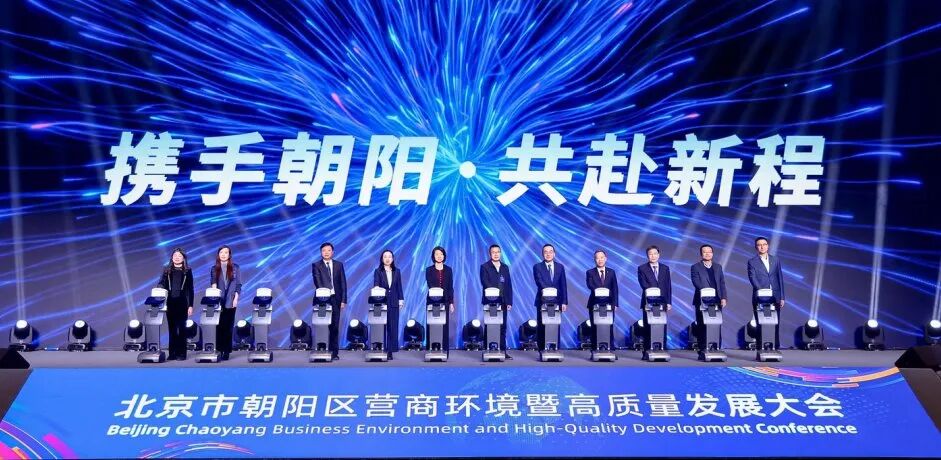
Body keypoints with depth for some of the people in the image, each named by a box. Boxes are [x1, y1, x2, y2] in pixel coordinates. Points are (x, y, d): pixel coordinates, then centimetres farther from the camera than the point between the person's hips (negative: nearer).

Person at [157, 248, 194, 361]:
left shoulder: (187, 271, 4)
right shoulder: (167, 270, 9)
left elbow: (190, 289, 3)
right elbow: (162, 285, 9)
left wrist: (190, 305, -2)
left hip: (182, 303, -2)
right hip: (170, 303, 2)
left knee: (181, 328, 0)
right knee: (172, 328, 4)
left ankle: (181, 353, 4)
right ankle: (172, 353, 9)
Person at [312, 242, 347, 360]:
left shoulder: (339, 265, 11)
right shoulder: (316, 265, 4)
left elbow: (343, 283, 8)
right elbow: (317, 282, -7)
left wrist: (343, 300, 1)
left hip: (335, 298, 2)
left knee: (335, 326, 2)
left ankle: (334, 352, 6)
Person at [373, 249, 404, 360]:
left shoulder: (397, 272, 11)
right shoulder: (378, 272, 3)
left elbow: (399, 287, 11)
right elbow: (376, 287, -4)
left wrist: (401, 300, 6)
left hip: (393, 303, 2)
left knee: (393, 327, 1)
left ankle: (390, 351, 5)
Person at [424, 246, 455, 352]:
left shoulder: (448, 270, 8)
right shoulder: (429, 270, 3)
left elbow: (450, 287, 6)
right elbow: (430, 285, -6)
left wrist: (451, 303, 1)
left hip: (445, 301, 1)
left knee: (444, 324, 1)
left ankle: (444, 348, 6)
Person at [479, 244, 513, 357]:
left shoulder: (505, 267, 15)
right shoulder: (485, 267, 1)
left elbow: (509, 286, 12)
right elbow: (485, 283, -10)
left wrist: (509, 302, 5)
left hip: (503, 302, 4)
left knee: (502, 328, 4)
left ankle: (502, 351, 8)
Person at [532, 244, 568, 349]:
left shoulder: (560, 267, 10)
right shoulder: (537, 267, 2)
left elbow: (563, 285, 8)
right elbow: (539, 282, -11)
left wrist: (564, 302, 0)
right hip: (542, 301, -2)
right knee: (541, 328, -1)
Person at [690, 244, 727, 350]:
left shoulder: (718, 266, 16)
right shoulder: (695, 267, 3)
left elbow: (722, 283, 13)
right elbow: (696, 283, -10)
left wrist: (724, 298, 2)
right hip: (702, 301, -3)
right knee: (702, 327, -2)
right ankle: (702, 349, 2)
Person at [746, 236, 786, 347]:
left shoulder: (776, 260, 13)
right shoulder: (752, 262, 3)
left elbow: (780, 279, 12)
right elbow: (753, 279, -8)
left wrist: (782, 297, 8)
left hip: (775, 298, 3)